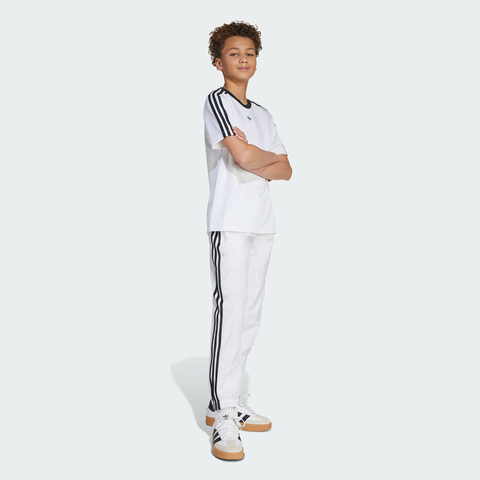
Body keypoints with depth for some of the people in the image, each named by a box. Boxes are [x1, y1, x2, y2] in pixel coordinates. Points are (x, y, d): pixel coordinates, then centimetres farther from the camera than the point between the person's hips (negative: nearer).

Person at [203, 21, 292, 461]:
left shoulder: (263, 114, 21)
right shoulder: (217, 101, -1)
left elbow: (286, 171, 14)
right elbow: (242, 156, -16)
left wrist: (257, 164, -5)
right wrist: (273, 158, 4)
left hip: (262, 224, 7)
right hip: (230, 223, -7)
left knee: (250, 315, 7)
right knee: (230, 311, -12)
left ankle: (228, 402, 17)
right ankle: (223, 417, -8)